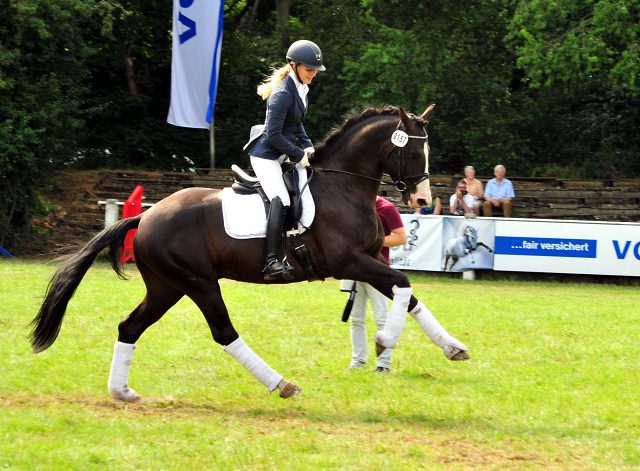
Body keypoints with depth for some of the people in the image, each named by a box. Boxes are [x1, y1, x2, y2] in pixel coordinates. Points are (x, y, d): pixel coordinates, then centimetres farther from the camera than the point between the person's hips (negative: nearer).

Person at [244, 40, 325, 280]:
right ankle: (271, 262, -33)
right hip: (266, 155, -10)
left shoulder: (301, 89, 7)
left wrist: (308, 146, 6)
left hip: (283, 154, 10)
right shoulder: (282, 94, -22)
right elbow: (273, 135, -23)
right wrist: (299, 155, -16)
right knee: (281, 201, -26)